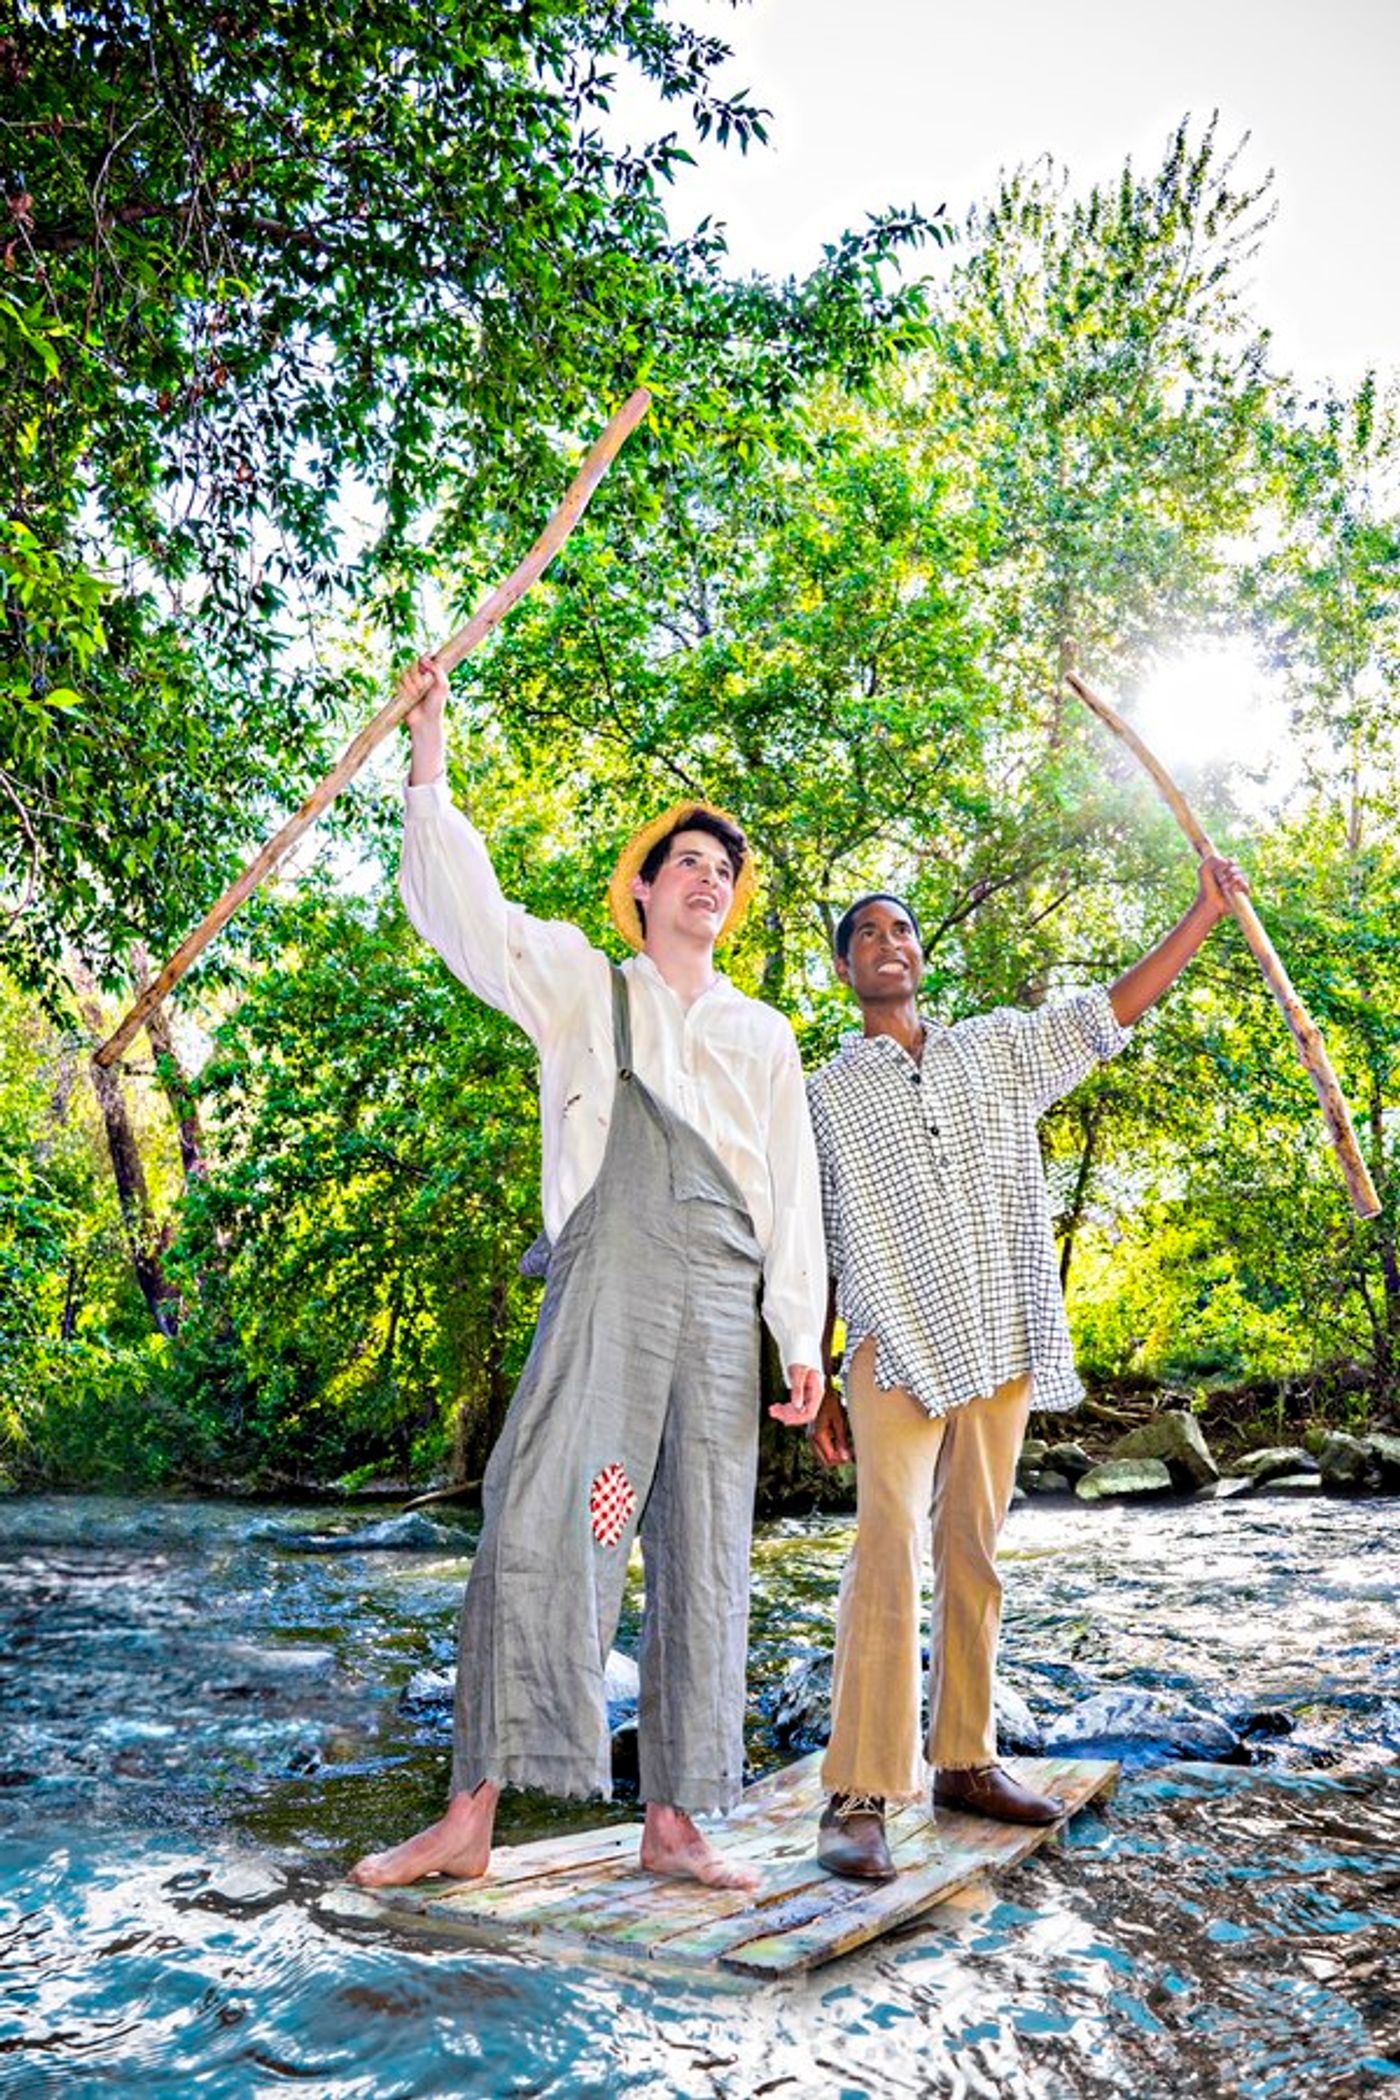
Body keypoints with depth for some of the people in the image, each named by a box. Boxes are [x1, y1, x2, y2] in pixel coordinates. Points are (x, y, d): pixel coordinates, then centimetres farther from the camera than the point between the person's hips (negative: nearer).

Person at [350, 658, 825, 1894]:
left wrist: (803, 1338, 7)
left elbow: (794, 1193, 15)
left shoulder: (764, 1036, 20)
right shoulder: (581, 986, 14)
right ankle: (471, 1817, -2)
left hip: (721, 1305, 3)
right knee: (535, 1523, -10)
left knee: (703, 1553, 3)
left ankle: (673, 1824, 12)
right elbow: (460, 901, 2)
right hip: (603, 1290, -3)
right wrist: (428, 751, -5)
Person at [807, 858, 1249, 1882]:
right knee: (887, 1553, -13)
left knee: (973, 1555, 10)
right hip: (896, 1353, -3)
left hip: (1002, 1348, 3)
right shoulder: (827, 1096, 6)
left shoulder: (997, 1049, 13)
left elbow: (1110, 1011, 11)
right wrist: (813, 1380, 2)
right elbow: (813, 1251, 5)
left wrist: (1204, 914, 2)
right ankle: (860, 1795, -9)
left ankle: (965, 1759, 21)